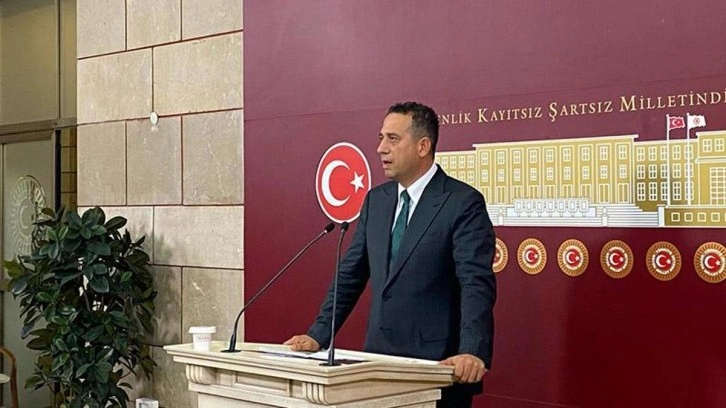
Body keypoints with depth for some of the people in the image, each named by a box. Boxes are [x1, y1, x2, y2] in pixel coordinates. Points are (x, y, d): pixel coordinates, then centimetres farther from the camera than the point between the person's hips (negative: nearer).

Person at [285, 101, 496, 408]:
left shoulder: (464, 203, -10)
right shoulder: (376, 199, 10)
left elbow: (477, 284, -18)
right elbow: (350, 276, 13)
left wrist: (473, 353, -31)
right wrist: (318, 336, 5)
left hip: (438, 366, -6)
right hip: (379, 359, 6)